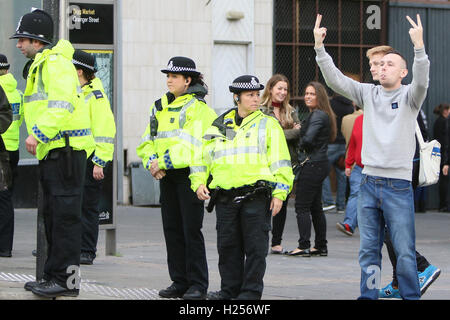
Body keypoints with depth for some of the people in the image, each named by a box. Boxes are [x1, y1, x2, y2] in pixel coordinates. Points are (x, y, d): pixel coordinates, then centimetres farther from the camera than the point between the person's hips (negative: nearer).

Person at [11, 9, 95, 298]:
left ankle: (67, 279, -8)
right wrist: (38, 139, 19)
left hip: (66, 150, -11)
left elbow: (61, 104, -24)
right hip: (52, 153, 11)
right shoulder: (39, 66, 20)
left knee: (65, 214, -9)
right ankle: (54, 277, 18)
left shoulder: (56, 62, -12)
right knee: (52, 215, 13)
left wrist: (38, 134, -27)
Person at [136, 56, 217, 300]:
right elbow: (147, 141, 14)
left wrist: (163, 162, -18)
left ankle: (197, 284, -1)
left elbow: (191, 147, -18)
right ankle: (179, 282, 16)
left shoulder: (198, 108, -7)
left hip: (189, 174, -7)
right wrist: (152, 162, -5)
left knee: (191, 230, -6)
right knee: (172, 229, 9)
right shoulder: (160, 108, 16)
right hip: (166, 177, 7)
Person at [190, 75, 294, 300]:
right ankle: (230, 290, 17)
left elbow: (280, 161, 3)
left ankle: (251, 291, 4)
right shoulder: (219, 126, 16)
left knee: (255, 247, -3)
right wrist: (199, 183, 5)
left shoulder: (268, 124, 7)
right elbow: (202, 158, 20)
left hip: (256, 195, -3)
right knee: (228, 246, 7)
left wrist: (279, 193, -5)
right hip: (225, 197, 3)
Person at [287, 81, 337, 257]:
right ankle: (321, 246, 17)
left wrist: (302, 146, -5)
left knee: (302, 206, -7)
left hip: (312, 165, -10)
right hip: (320, 164, 10)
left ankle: (304, 246, -9)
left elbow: (308, 139, -25)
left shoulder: (317, 115, -14)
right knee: (315, 207, 14)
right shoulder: (323, 115, 16)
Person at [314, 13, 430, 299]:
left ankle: (411, 296, 6)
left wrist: (419, 47, -36)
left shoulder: (408, 96, 0)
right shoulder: (368, 93, 11)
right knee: (369, 249, 8)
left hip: (398, 184, -4)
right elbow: (335, 79, 3)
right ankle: (369, 295, 15)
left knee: (404, 251, -3)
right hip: (369, 182, 4)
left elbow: (421, 82, -21)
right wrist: (319, 47, -9)